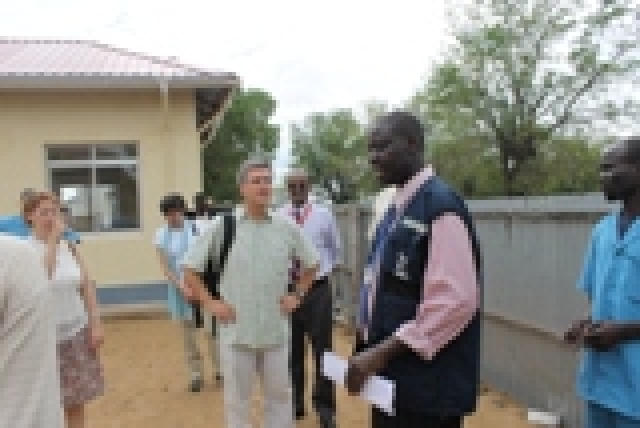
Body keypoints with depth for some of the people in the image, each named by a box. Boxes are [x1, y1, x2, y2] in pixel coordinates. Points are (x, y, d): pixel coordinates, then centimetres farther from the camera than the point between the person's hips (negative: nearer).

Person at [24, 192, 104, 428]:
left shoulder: (69, 246, 3)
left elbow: (87, 286, 5)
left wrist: (95, 324, 0)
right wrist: (53, 240, -23)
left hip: (76, 332, 4)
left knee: (76, 403, 9)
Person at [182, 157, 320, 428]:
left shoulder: (287, 228, -1)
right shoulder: (222, 226, -7)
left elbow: (311, 264, 15)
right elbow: (190, 268, 0)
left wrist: (297, 296, 6)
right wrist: (209, 303, -5)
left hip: (276, 330, 2)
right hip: (236, 330, -2)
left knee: (279, 396, 16)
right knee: (237, 401, 13)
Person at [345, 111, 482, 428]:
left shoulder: (441, 206, -18)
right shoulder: (397, 209, 10)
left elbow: (456, 302, -24)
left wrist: (381, 352, -21)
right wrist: (369, 349, 9)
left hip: (426, 388, -8)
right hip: (392, 380, 8)